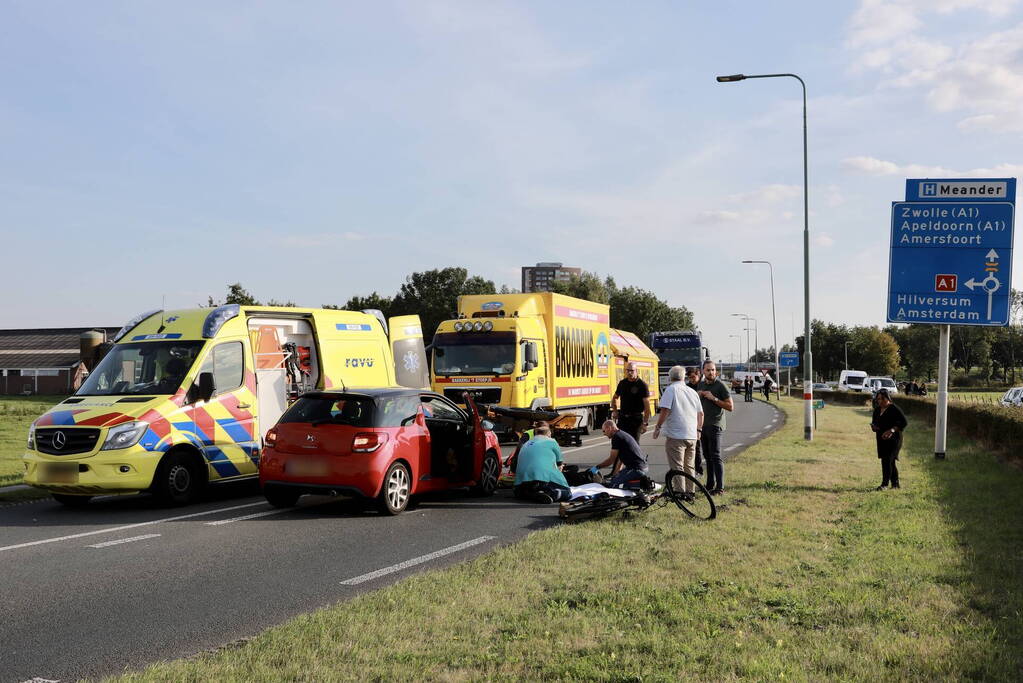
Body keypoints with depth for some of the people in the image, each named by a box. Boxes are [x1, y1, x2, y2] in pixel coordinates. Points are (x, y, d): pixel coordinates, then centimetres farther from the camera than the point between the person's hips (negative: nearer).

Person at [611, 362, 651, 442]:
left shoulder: (642, 385, -6)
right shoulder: (622, 383, 9)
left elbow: (647, 406, -9)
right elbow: (614, 398, 25)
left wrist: (645, 423, -15)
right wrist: (614, 411, 8)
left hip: (636, 419, -5)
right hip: (622, 418, 5)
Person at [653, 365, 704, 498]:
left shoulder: (671, 389, -7)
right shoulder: (692, 392, 14)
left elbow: (665, 410, -16)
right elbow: (700, 413, 17)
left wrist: (658, 427, -8)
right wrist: (698, 430, 27)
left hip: (675, 435, -7)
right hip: (692, 435, 7)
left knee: (677, 467, -2)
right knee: (689, 467, 16)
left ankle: (680, 492, -3)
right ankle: (690, 491, 21)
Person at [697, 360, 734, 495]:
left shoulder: (720, 385, -8)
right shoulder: (700, 385, 13)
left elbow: (730, 406, -11)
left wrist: (714, 398, -17)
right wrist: (698, 396, 3)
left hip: (715, 425, -7)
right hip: (703, 424, 7)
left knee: (715, 456, -11)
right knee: (707, 456, 12)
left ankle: (720, 487, -9)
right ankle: (710, 485, 21)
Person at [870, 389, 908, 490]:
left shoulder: (894, 409, -11)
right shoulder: (877, 410, 11)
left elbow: (903, 422, -15)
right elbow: (874, 421, 22)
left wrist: (892, 430, -25)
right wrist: (873, 426, -2)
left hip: (893, 439, -7)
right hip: (881, 440, 7)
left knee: (887, 460, -13)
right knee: (890, 461, 13)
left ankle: (885, 484, -11)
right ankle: (895, 483, 22)